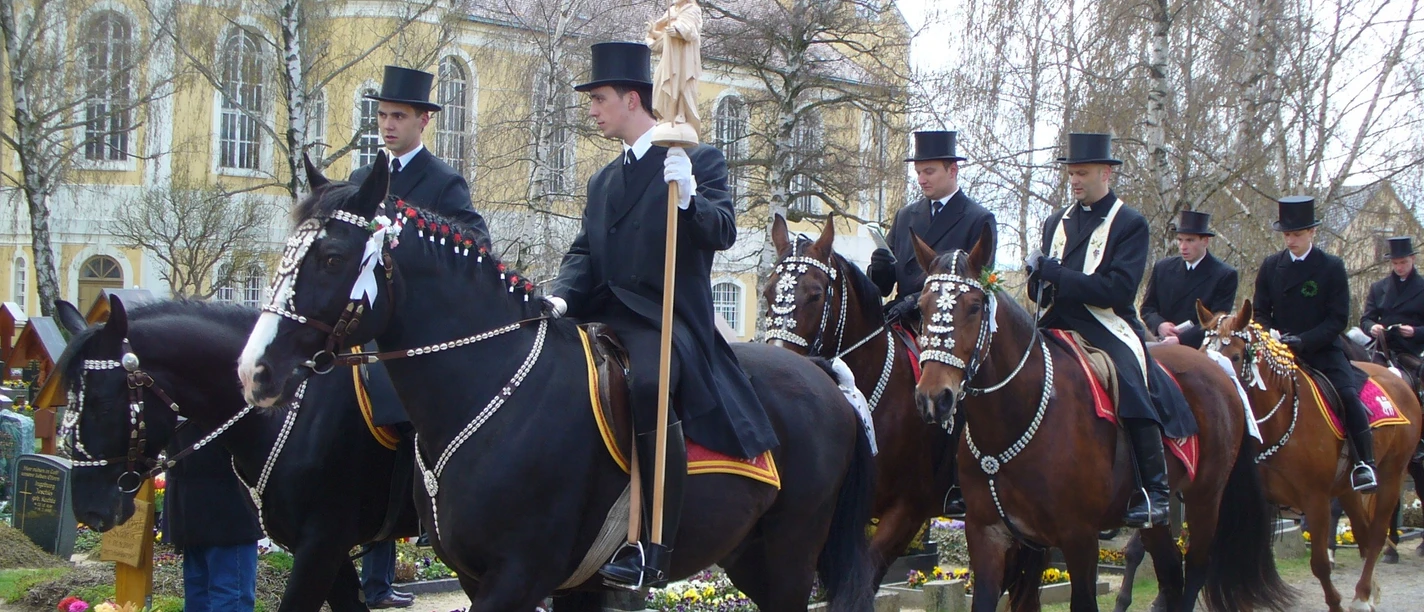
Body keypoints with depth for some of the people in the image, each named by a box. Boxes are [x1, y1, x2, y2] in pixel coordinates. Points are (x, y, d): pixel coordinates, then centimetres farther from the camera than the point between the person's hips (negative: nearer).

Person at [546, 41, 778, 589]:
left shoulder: (699, 160, 5)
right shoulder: (603, 181, 23)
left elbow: (722, 232, -7)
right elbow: (584, 251, 15)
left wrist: (688, 199, -27)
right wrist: (562, 296, -5)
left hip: (666, 316, -7)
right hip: (606, 314, 8)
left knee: (648, 382, -36)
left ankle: (655, 548, -34)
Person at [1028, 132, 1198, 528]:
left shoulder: (1130, 224, 2)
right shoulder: (1056, 223, 21)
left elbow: (1118, 291, -11)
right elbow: (1039, 290, 22)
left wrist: (1055, 274, -15)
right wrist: (1041, 281, -3)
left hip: (1108, 331, -5)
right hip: (1058, 329, 6)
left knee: (1131, 386, -31)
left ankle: (1153, 491, -25)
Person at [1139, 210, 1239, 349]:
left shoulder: (1225, 275, -1)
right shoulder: (1163, 268, 12)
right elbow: (1147, 308, 15)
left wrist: (1180, 340, -20)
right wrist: (1159, 325, -8)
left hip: (1201, 351, -3)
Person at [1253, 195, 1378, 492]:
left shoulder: (1332, 267, -2)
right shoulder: (1270, 266, 7)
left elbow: (1339, 319, -6)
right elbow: (1260, 313, 10)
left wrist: (1304, 341, -19)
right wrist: (1272, 335, -12)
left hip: (1323, 349, -3)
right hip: (1280, 352, 3)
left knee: (1348, 395, -24)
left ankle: (1364, 463, -15)